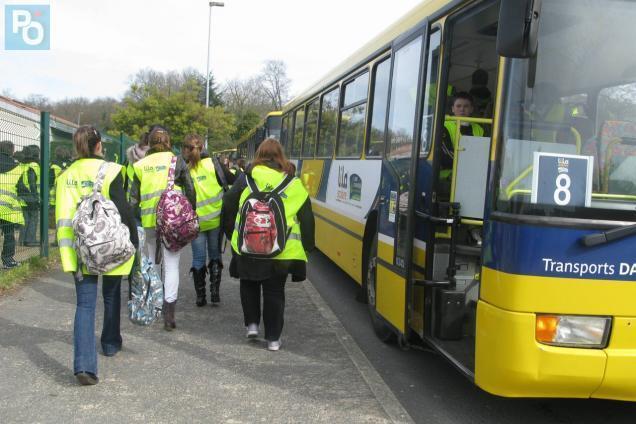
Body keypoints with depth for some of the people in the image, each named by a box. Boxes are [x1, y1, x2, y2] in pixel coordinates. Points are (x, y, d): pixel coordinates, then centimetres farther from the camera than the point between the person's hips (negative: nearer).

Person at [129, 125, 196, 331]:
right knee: (171, 266, -1)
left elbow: (133, 197, 8)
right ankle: (168, 313, -7)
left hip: (148, 221, 3)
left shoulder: (140, 165, 7)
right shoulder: (177, 161, 0)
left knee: (151, 264, 19)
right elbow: (190, 191, 0)